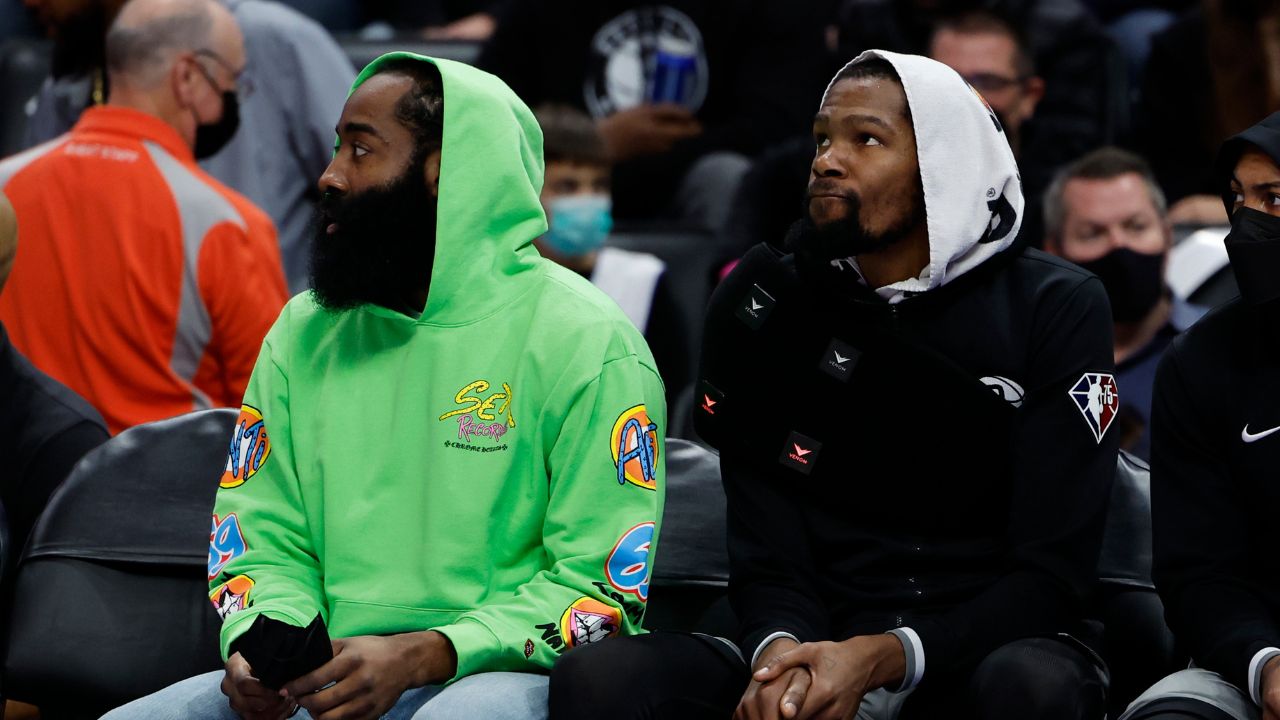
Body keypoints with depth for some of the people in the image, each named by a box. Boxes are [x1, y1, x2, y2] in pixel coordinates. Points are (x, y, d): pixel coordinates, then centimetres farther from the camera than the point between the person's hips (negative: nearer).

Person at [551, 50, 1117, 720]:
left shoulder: (1055, 308, -3)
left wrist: (880, 659, -23)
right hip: (822, 644, 2)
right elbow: (769, 563, 2)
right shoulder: (762, 307, 5)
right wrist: (781, 653, -23)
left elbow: (1050, 573, -8)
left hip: (989, 650, -2)